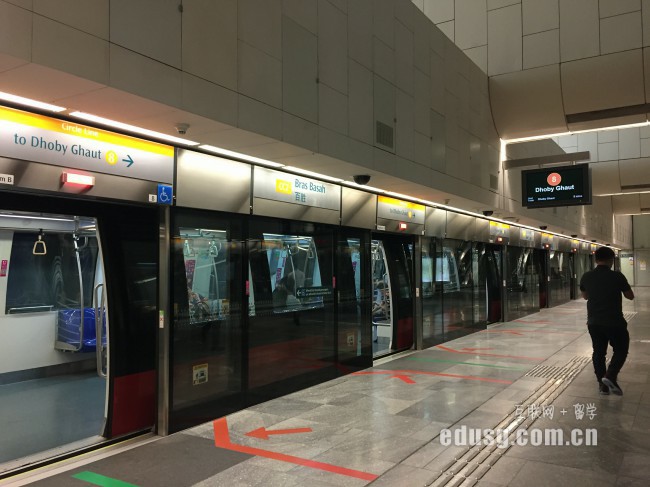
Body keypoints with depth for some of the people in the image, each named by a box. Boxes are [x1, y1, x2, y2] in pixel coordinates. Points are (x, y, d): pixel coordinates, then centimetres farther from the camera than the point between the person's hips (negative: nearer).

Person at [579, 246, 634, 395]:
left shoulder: (586, 276, -1)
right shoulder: (617, 276, -13)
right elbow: (630, 296, 0)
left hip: (594, 322, 4)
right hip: (614, 322, -4)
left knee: (598, 352, 14)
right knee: (621, 350, 13)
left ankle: (602, 383, 17)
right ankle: (610, 376, -4)